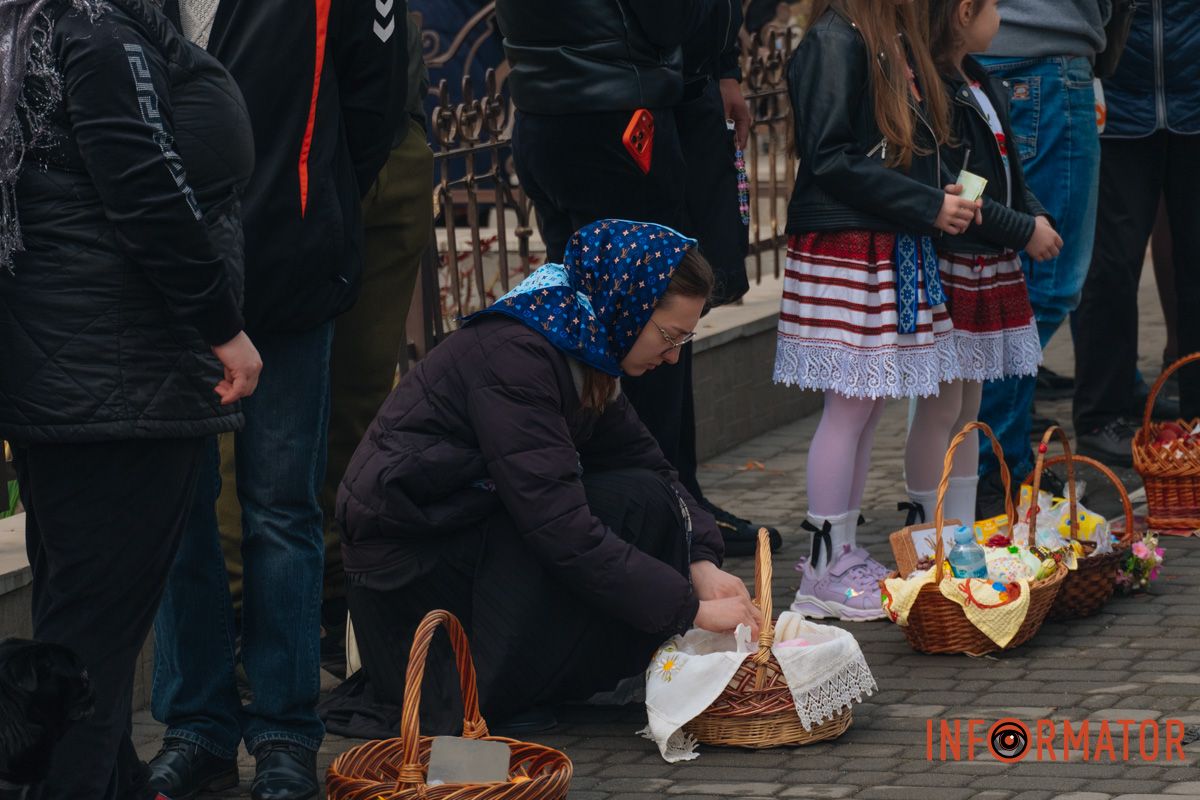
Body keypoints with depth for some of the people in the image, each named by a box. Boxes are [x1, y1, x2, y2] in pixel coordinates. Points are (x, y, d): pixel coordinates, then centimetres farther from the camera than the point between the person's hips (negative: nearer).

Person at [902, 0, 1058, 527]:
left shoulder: (983, 85, 13)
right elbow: (947, 190, -22)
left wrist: (1036, 213, 1)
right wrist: (1024, 231, -16)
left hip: (992, 267, 10)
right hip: (950, 269, -10)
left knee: (969, 405, 14)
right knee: (941, 408, -5)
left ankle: (961, 533, 20)